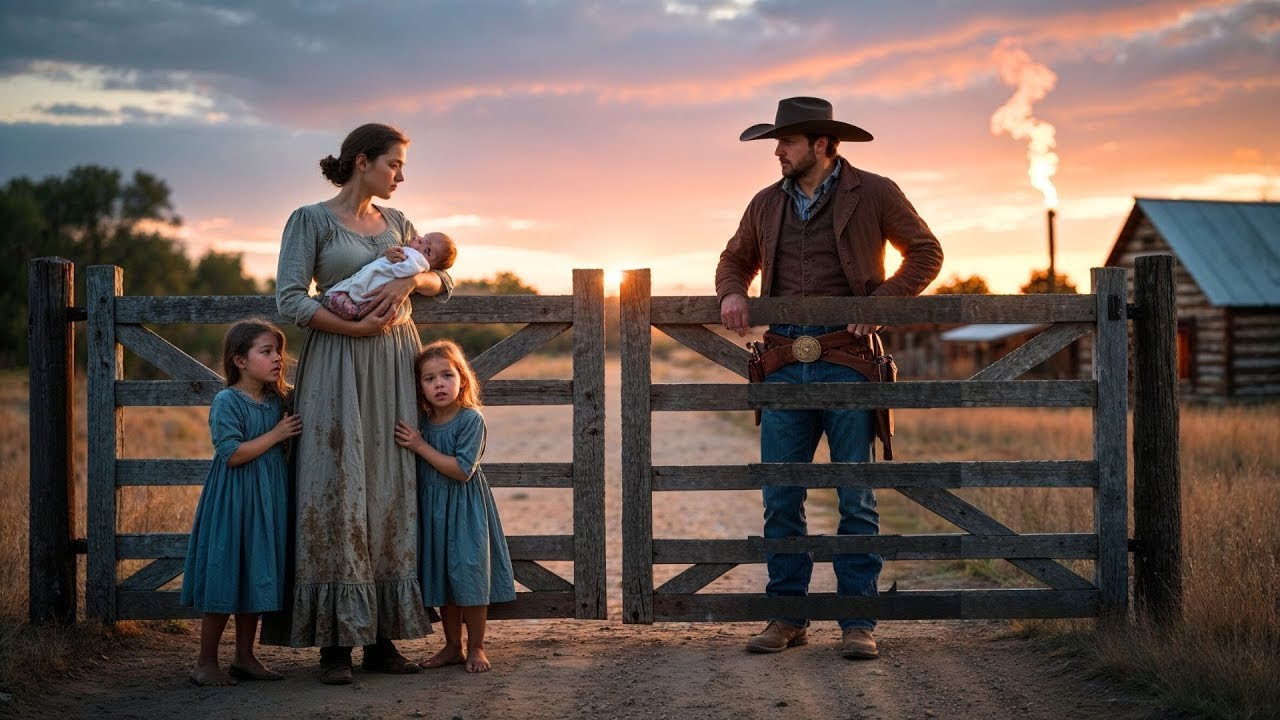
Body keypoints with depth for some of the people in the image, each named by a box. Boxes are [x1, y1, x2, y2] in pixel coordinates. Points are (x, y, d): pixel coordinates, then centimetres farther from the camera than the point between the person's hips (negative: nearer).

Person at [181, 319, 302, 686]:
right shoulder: (227, 402, -14)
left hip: (266, 503, 7)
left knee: (256, 580, 12)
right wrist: (276, 435, -18)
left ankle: (244, 656, 23)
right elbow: (232, 453, -22)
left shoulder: (277, 400, 7)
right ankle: (206, 662, 8)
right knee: (223, 584, -2)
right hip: (232, 502, -7)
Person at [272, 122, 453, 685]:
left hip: (398, 364, 5)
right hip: (339, 368, -5)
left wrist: (410, 279, -8)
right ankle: (335, 643, -3)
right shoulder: (311, 220, -1)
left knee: (394, 492, 3)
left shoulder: (396, 223, 15)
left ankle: (382, 637, 8)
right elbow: (290, 300, -9)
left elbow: (444, 284, 13)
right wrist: (356, 326, -15)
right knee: (337, 491, -7)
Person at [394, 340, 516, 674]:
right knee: (442, 580, 12)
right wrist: (413, 444, -2)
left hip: (466, 510, -6)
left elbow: (462, 470, -22)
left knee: (469, 577, -2)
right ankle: (452, 647, 24)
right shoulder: (422, 421, 3)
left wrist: (421, 447, -21)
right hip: (433, 508, 6)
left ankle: (475, 648, 13)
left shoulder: (471, 419, -15)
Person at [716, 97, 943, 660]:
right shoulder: (766, 204, 13)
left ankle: (858, 624, 7)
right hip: (785, 367, 4)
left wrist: (882, 303, -7)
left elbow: (926, 252, 5)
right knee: (780, 501, 4)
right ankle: (787, 618, 14)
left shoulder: (873, 194, 1)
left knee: (856, 501, 0)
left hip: (846, 364, -4)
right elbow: (735, 259, 26)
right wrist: (731, 294, 4)